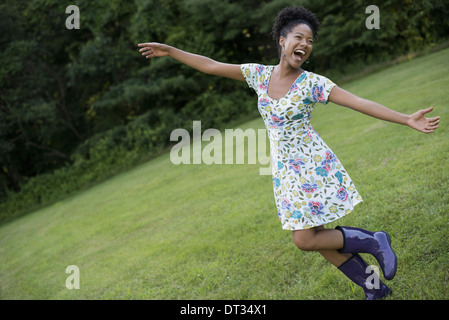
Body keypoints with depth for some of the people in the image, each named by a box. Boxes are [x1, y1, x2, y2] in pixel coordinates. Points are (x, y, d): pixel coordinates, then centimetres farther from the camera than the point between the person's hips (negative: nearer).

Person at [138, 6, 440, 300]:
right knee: (316, 239, 10)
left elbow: (362, 104, -16)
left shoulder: (313, 83, -11)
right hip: (286, 173, 6)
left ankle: (374, 241, 12)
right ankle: (374, 288, 26)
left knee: (305, 241, -8)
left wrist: (408, 120, -24)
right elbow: (211, 66, 7)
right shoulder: (260, 74, 2)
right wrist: (169, 50, 8)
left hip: (313, 167, -5)